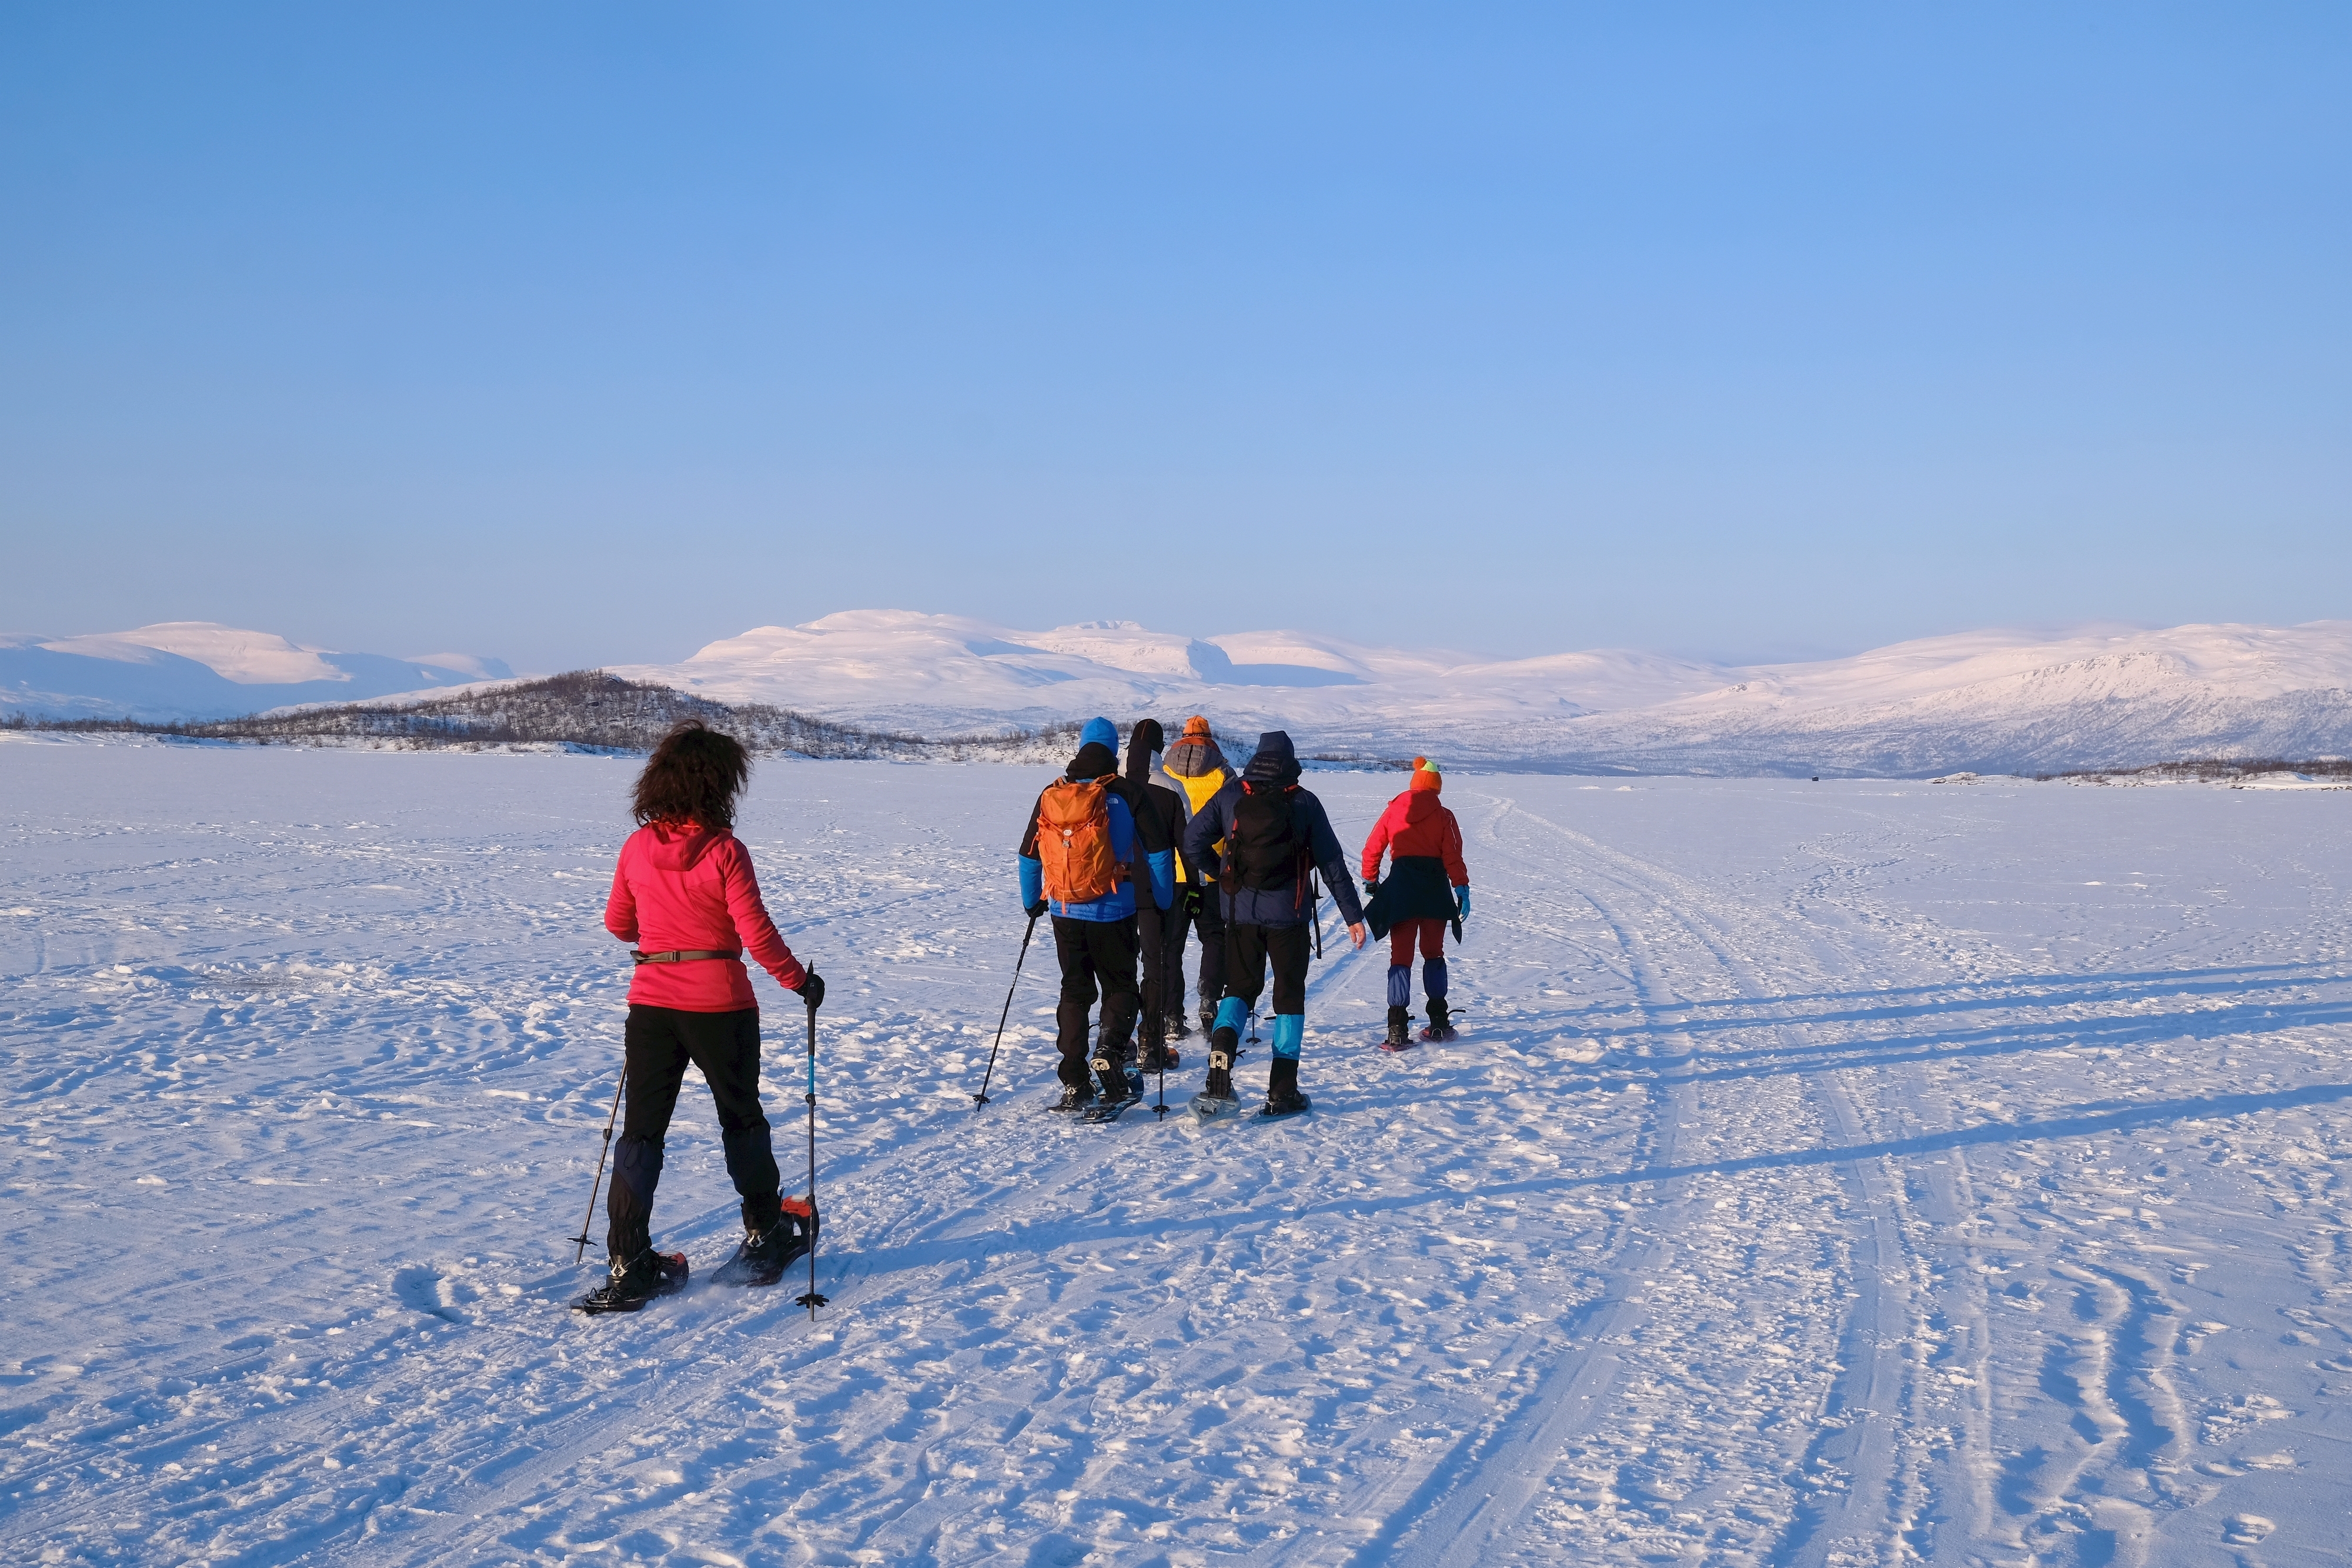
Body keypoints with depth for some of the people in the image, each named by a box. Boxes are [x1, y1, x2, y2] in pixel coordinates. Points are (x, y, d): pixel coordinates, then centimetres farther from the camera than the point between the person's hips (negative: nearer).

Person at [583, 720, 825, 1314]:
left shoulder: (637, 847, 0)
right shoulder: (725, 851, -13)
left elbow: (617, 923, 12)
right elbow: (757, 935, -15)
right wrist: (800, 980, 0)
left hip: (650, 1003, 3)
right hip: (719, 1005, -3)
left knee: (641, 1131, 6)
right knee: (742, 1120, 16)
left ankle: (629, 1268, 0)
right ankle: (764, 1239, 30)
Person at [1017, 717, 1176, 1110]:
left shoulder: (1051, 796, 5)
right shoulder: (1126, 794, -5)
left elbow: (1028, 855, 11)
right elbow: (1158, 850, -7)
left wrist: (1032, 902, 23)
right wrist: (1164, 901, 3)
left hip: (1065, 913, 3)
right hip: (1113, 912, -3)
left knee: (1075, 993, 12)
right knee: (1120, 987, 11)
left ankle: (1075, 1085, 8)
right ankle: (1109, 1051, -16)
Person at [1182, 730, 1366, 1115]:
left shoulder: (1231, 796, 0)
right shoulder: (1305, 803, -3)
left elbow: (1192, 841, -1)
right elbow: (1333, 863, -1)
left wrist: (1221, 873, 17)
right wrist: (1353, 916, 5)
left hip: (1241, 913, 2)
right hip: (1288, 916, -2)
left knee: (1239, 989, 15)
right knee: (1290, 997, 10)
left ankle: (1219, 1072, -7)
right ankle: (1282, 1092, 7)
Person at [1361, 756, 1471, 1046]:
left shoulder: (1393, 812, 5)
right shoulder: (1443, 816, 1)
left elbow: (1372, 849, 6)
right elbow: (1453, 856, -6)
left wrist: (1370, 881, 18)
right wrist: (1461, 888, -5)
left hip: (1400, 889, 0)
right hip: (1435, 889, 0)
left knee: (1401, 956, 1)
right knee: (1433, 953, 16)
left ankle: (1397, 1031, -10)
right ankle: (1439, 1023, 17)